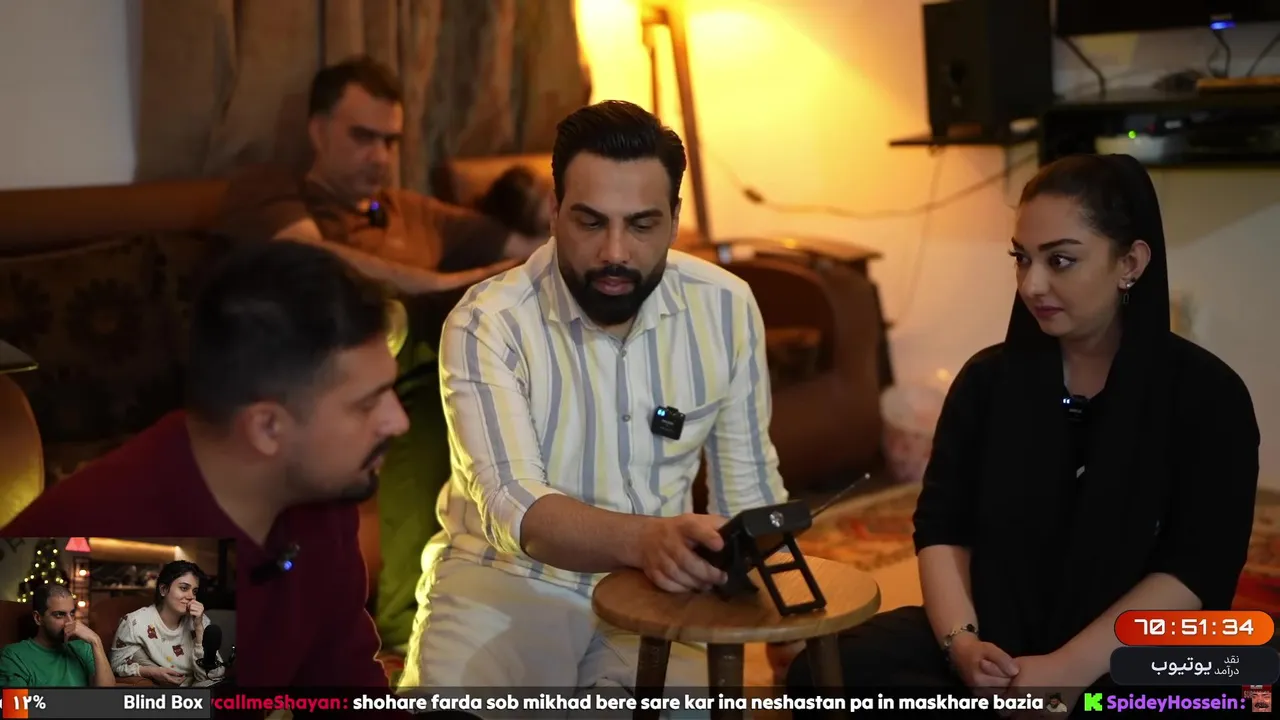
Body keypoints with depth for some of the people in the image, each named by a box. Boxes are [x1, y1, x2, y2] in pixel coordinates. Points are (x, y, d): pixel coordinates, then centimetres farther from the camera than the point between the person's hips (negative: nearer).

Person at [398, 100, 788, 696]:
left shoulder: (725, 308, -4)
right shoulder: (487, 324, -16)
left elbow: (748, 483, 5)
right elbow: (514, 508, -27)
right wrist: (645, 538, -45)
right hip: (506, 582, -3)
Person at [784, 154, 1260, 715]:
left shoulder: (1207, 395, -3)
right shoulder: (990, 378, 7)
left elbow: (1197, 569, -10)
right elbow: (943, 526, 4)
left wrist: (1068, 670, -22)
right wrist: (960, 640, -16)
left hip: (1138, 663, -4)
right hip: (996, 639, 4)